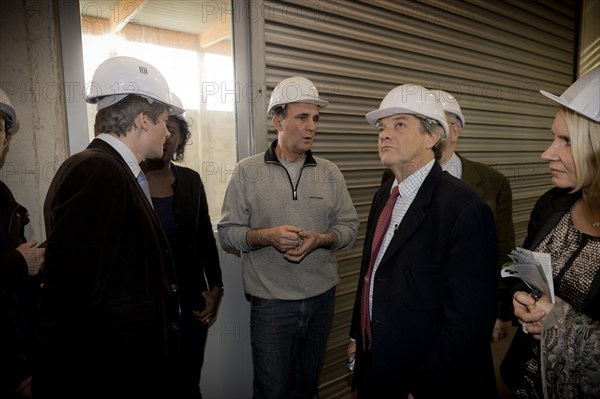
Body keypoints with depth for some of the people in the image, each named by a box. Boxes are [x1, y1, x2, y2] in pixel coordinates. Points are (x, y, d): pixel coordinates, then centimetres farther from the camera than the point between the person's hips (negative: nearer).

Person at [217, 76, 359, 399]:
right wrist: (268, 236, -22)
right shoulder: (247, 172, -5)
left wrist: (320, 239, -17)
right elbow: (227, 232, -5)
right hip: (270, 300, -2)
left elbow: (349, 226, 3)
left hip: (321, 297, 3)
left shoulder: (330, 173, 2)